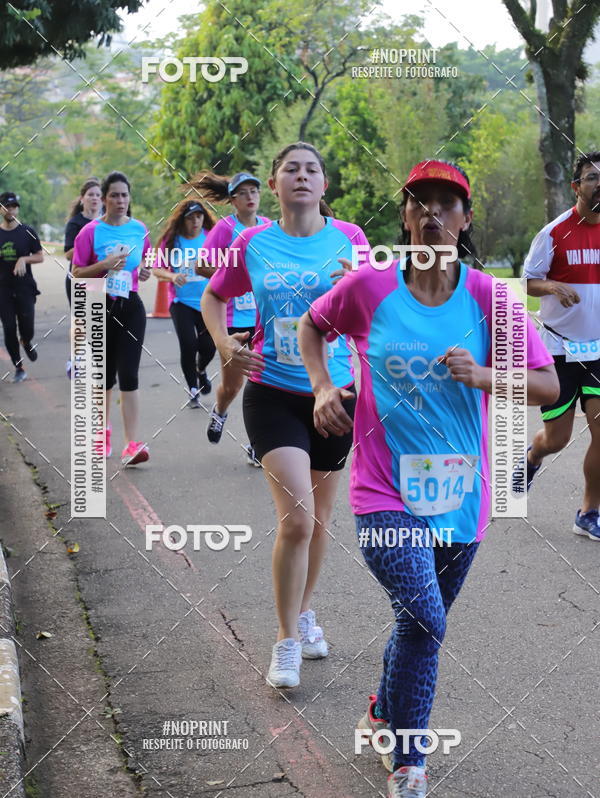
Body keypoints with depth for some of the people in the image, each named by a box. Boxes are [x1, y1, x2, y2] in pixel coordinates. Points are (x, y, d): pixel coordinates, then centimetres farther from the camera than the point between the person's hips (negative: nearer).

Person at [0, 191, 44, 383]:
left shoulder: (27, 232, 2)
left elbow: (40, 257, 4)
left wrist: (24, 259, -13)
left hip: (25, 288, -1)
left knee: (27, 329, -6)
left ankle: (27, 341, 31)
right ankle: (18, 368, 12)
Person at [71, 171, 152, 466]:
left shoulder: (140, 229, 4)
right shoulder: (91, 231, -5)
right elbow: (77, 273, -4)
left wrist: (144, 271, 1)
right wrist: (105, 265, -19)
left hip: (131, 308, 1)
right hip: (101, 309, -1)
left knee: (128, 374, -10)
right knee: (106, 374, 10)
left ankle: (132, 444, -14)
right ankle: (103, 429, 34)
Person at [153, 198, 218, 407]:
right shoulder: (172, 239, -3)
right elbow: (157, 269, -2)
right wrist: (172, 276, -21)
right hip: (182, 301, -1)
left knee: (208, 346, -1)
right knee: (188, 346, -8)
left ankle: (201, 370, 37)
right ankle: (193, 391, 14)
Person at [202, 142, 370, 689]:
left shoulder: (348, 238, -1)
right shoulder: (253, 244, -1)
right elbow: (213, 298, 13)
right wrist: (226, 345, -5)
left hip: (334, 393, 2)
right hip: (273, 393, -2)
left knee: (319, 520, 15)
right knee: (296, 519, -14)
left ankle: (305, 612, 39)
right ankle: (287, 641, 3)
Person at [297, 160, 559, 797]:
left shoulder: (488, 297, -5)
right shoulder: (369, 286, -6)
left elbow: (548, 386, -4)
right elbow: (313, 323, 14)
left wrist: (481, 375, -20)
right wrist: (322, 386, -1)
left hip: (457, 494, 3)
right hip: (385, 488, -2)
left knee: (423, 622, 18)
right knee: (423, 617, -19)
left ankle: (383, 716, 48)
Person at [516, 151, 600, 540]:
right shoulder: (555, 232, -8)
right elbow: (528, 280, -2)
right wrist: (553, 286, -22)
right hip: (559, 347, -2)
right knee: (556, 439, 5)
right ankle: (531, 458, 43)